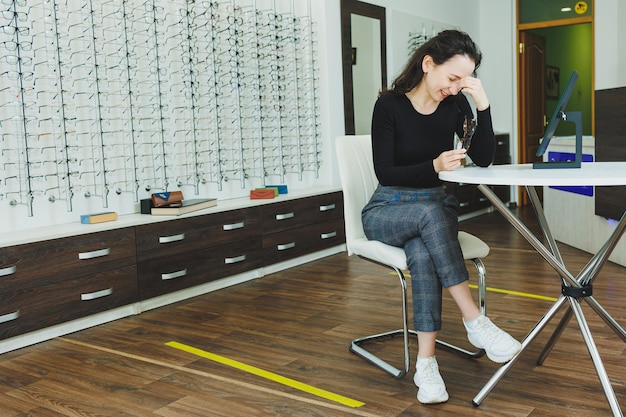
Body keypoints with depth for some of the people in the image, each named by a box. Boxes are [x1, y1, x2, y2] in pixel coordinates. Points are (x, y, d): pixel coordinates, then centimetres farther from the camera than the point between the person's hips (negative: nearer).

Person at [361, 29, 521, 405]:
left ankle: (426, 362, -31)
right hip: (388, 211, -2)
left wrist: (482, 104, -18)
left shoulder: (455, 104, -1)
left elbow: (484, 159, -8)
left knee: (422, 252, -33)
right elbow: (385, 173, -16)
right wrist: (434, 166, -31)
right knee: (430, 213, -37)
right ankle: (476, 322, -31)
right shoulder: (390, 104, -12)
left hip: (437, 208, 2)